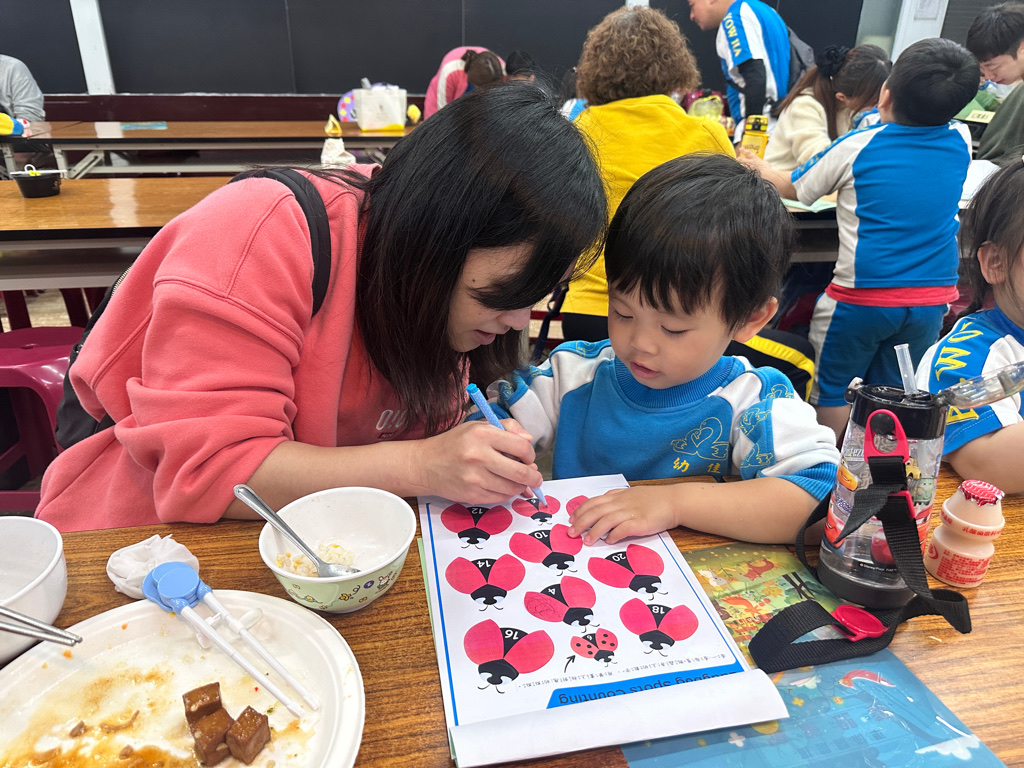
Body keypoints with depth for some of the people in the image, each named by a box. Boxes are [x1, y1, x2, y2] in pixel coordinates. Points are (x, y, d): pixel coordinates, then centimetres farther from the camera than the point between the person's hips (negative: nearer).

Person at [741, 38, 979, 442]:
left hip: (861, 298, -4)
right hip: (932, 299, 5)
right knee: (893, 396, 15)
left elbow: (791, 188, 5)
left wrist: (761, 167, 22)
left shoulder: (855, 148, -11)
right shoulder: (960, 141, 2)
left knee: (834, 388, 11)